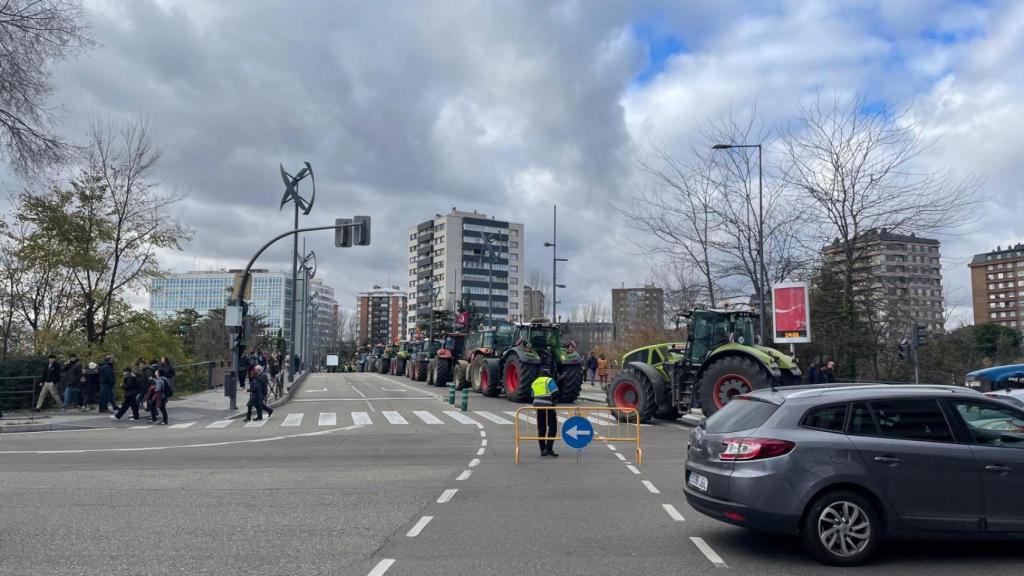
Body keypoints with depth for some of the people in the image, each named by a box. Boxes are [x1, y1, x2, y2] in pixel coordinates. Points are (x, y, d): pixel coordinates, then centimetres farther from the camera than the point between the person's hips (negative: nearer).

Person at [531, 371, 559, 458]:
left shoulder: (534, 382, 20)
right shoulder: (549, 380, 3)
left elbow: (533, 396, 15)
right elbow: (555, 392, -8)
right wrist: (553, 400, 4)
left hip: (537, 405, 6)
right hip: (548, 406, -6)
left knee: (541, 429, 11)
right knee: (552, 427, -2)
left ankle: (542, 450, 13)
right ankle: (549, 449, -10)